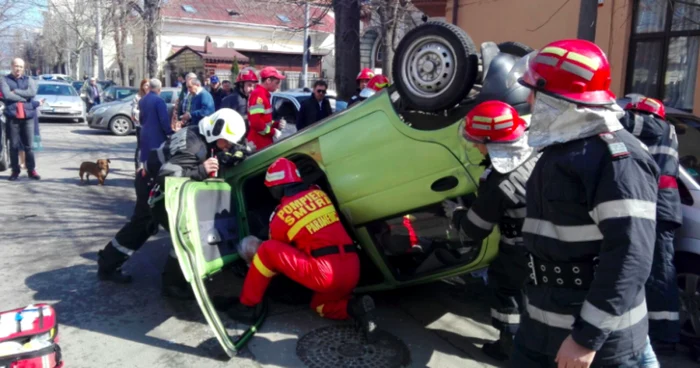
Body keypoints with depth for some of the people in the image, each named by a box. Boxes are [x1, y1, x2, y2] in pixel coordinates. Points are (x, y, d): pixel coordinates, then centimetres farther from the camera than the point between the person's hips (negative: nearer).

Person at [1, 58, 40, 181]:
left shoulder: (29, 80, 12)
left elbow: (32, 93, -8)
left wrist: (15, 92, -9)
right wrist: (24, 97, -8)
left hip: (28, 116, 1)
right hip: (12, 116, -1)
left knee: (29, 145, 2)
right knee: (14, 145, 3)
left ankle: (31, 170, 8)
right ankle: (15, 171, 10)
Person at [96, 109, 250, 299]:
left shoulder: (197, 134, -5)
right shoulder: (195, 147, -31)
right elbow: (165, 174, -39)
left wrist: (234, 153, -10)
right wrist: (201, 171, -45)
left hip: (150, 183, 10)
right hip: (155, 188, -10)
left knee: (139, 227, 26)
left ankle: (107, 266, 45)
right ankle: (173, 284, 3)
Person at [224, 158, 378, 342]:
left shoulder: (282, 214, -1)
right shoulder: (318, 193, 13)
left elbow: (276, 247, 17)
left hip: (326, 273, -7)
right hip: (352, 271, 7)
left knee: (267, 250, 2)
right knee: (319, 305, 33)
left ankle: (247, 307, 11)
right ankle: (355, 307, 4)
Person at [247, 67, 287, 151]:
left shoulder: (264, 95, 16)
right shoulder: (258, 95, -16)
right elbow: (255, 121, -26)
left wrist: (277, 124, 8)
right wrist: (273, 132, -16)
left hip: (264, 142, 11)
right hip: (258, 143, -11)